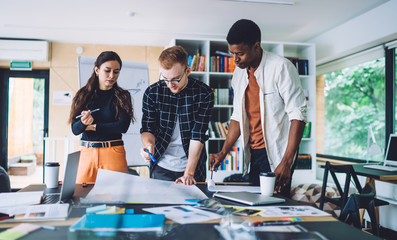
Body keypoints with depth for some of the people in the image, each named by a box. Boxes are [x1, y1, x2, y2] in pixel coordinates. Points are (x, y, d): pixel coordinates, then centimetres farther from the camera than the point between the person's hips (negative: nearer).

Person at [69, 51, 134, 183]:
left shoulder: (122, 96, 3)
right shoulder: (83, 95, 7)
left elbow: (123, 126, -10)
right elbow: (75, 129, 1)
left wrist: (92, 126, -5)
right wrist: (83, 123, -21)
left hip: (113, 152, -1)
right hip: (87, 152, 2)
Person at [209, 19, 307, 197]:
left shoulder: (281, 67, -11)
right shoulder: (239, 74, 9)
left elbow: (298, 115, -15)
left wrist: (286, 162, -21)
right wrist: (223, 152, 4)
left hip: (276, 155, -6)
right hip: (253, 154, 6)